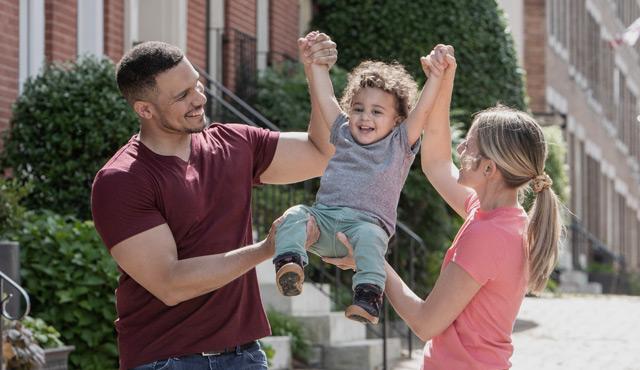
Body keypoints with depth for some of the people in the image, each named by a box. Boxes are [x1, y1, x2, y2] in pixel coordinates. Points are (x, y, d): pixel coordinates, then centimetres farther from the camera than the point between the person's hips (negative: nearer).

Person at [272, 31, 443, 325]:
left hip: (367, 221, -4)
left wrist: (437, 73, -4)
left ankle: (368, 296, -50)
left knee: (369, 236, -38)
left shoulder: (399, 144, 14)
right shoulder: (343, 135, 24)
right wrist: (314, 61, 18)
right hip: (324, 216, 4)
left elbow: (423, 109, 4)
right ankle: (289, 263, -46)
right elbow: (324, 97, 23)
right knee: (295, 216, -27)